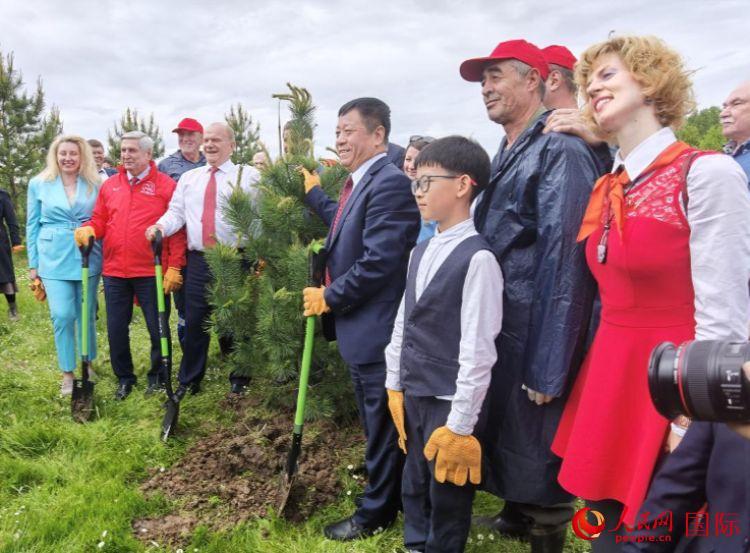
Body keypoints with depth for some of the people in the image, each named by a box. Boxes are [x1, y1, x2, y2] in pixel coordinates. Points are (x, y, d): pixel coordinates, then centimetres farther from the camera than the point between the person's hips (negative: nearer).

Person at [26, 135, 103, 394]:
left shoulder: (94, 185, 4)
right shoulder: (39, 184, 4)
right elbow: (33, 226, 8)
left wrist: (106, 257, 4)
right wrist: (33, 264, 7)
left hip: (88, 258, 1)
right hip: (54, 259, 0)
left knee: (87, 314, 8)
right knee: (62, 315, -7)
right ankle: (67, 373, 7)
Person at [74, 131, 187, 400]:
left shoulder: (166, 185, -3)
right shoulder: (109, 185, 10)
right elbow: (100, 221, 15)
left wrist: (174, 267, -10)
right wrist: (88, 229, -8)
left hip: (152, 272, -4)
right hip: (114, 272, 4)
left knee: (158, 327, 6)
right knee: (116, 328, 11)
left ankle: (157, 375, 25)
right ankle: (124, 378, 29)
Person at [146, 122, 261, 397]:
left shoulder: (249, 176, 1)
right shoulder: (189, 178, 15)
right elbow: (176, 212, 8)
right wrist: (160, 226, -13)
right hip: (198, 260, 4)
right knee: (194, 322, 9)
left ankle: (239, 380, 24)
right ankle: (189, 381, 23)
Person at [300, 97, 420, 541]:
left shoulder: (390, 182, -20)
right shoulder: (361, 182, 11)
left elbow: (378, 261, -26)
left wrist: (328, 297, -14)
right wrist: (313, 192, 29)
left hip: (377, 330, -10)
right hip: (362, 328, 10)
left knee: (383, 426, 8)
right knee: (378, 424, 23)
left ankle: (377, 514, 26)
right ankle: (389, 498, 41)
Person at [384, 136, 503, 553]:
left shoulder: (478, 258, -18)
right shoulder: (421, 252, 7)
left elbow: (478, 349, -19)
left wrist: (461, 423, -17)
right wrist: (395, 385, 14)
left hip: (448, 404, -7)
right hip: (413, 395, 8)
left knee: (447, 501, 10)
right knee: (414, 490, 23)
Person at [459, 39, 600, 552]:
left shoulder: (560, 151, -15)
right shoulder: (506, 155, 13)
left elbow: (563, 261, -22)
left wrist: (547, 368, -23)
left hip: (534, 333, -9)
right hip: (499, 327, 9)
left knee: (535, 444, 6)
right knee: (503, 429, 22)